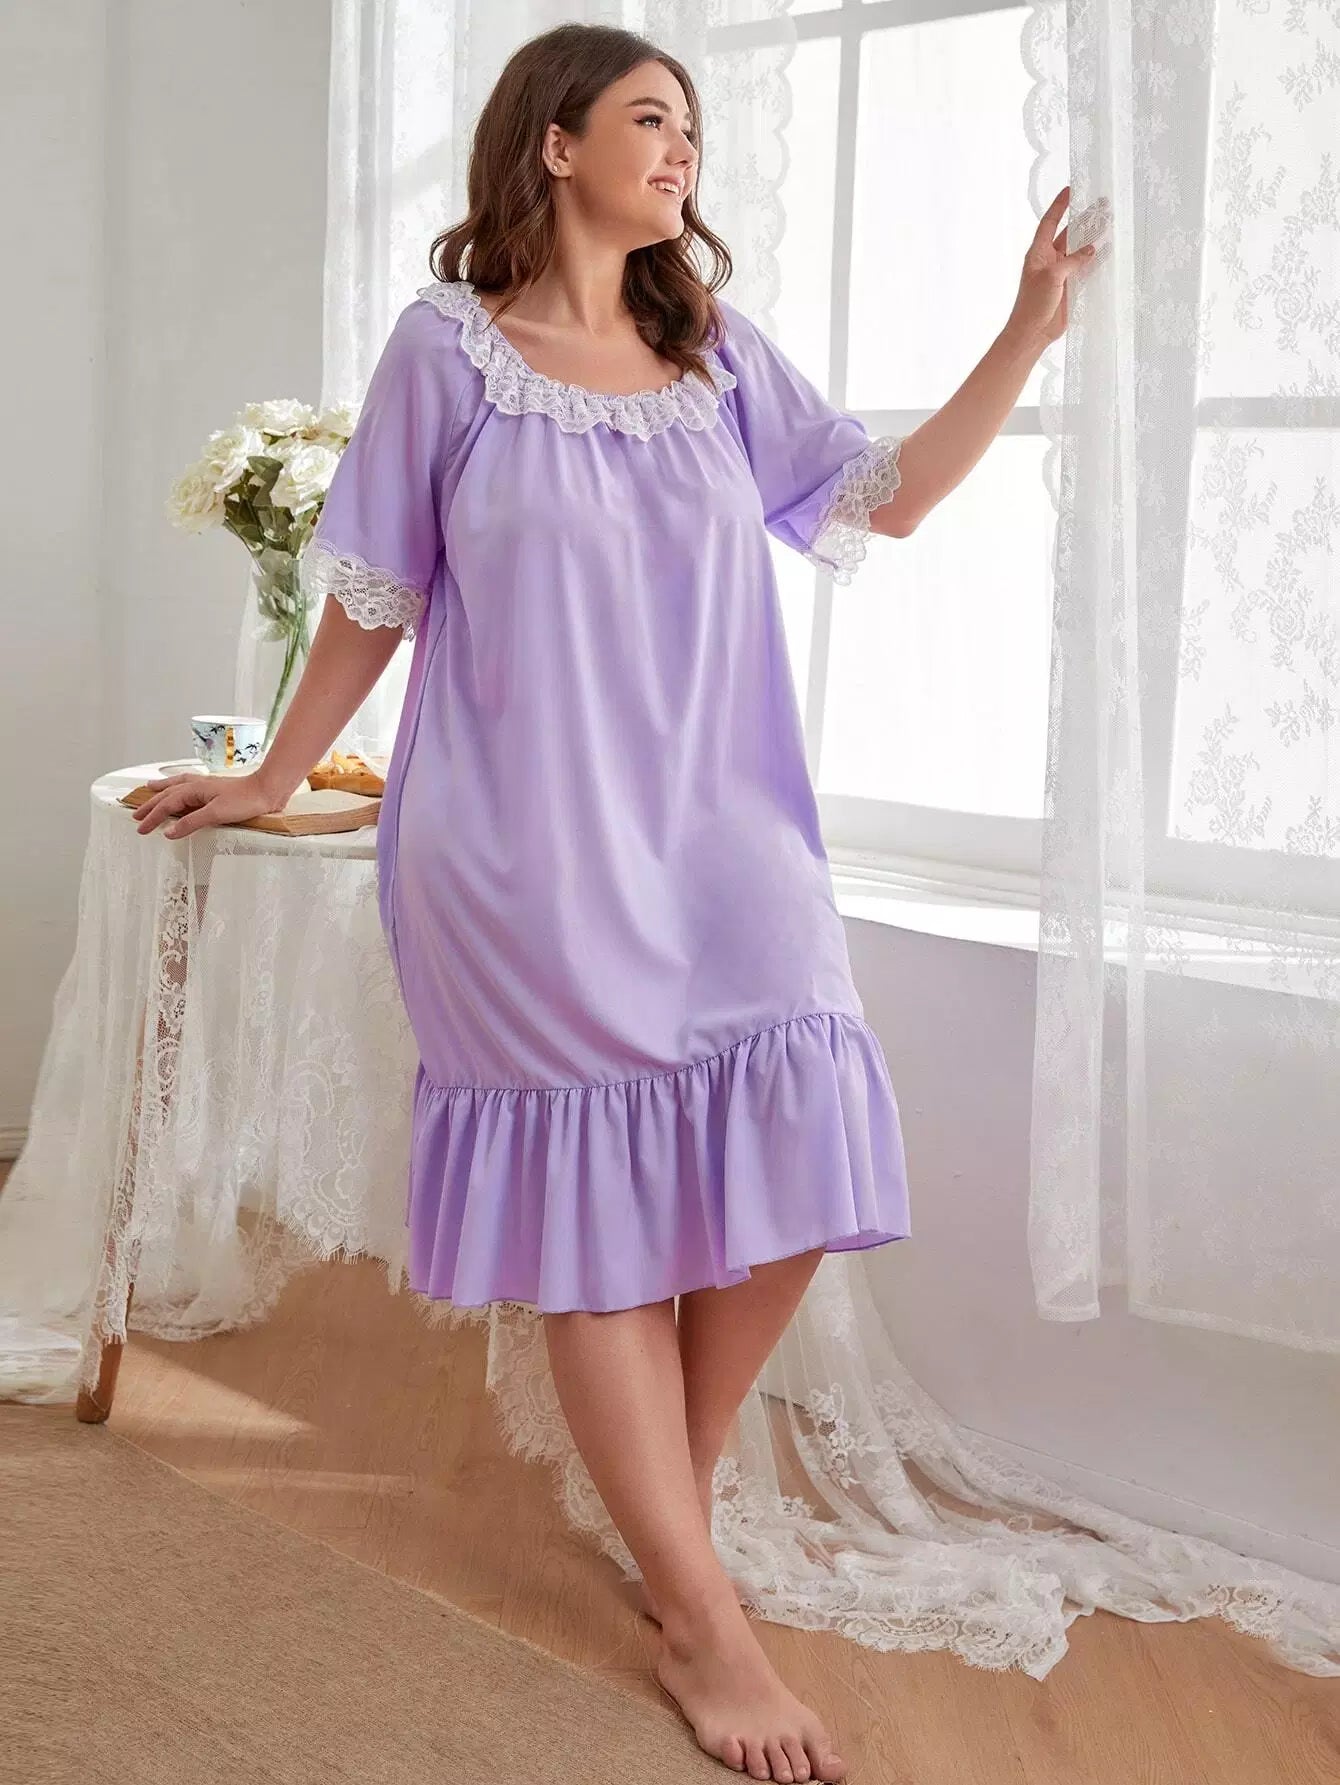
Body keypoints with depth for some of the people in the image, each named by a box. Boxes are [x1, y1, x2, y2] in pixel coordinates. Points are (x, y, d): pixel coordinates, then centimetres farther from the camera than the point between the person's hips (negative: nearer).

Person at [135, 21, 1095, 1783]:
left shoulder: (722, 357, 14)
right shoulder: (448, 349, 2)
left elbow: (886, 497, 10)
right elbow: (376, 596, 7)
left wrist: (1026, 336, 1)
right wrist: (273, 780, 11)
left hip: (713, 826, 4)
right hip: (525, 838, -4)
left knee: (787, 1142, -13)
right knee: (602, 1194, -6)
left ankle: (669, 1494, 10)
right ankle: (701, 1621, 0)